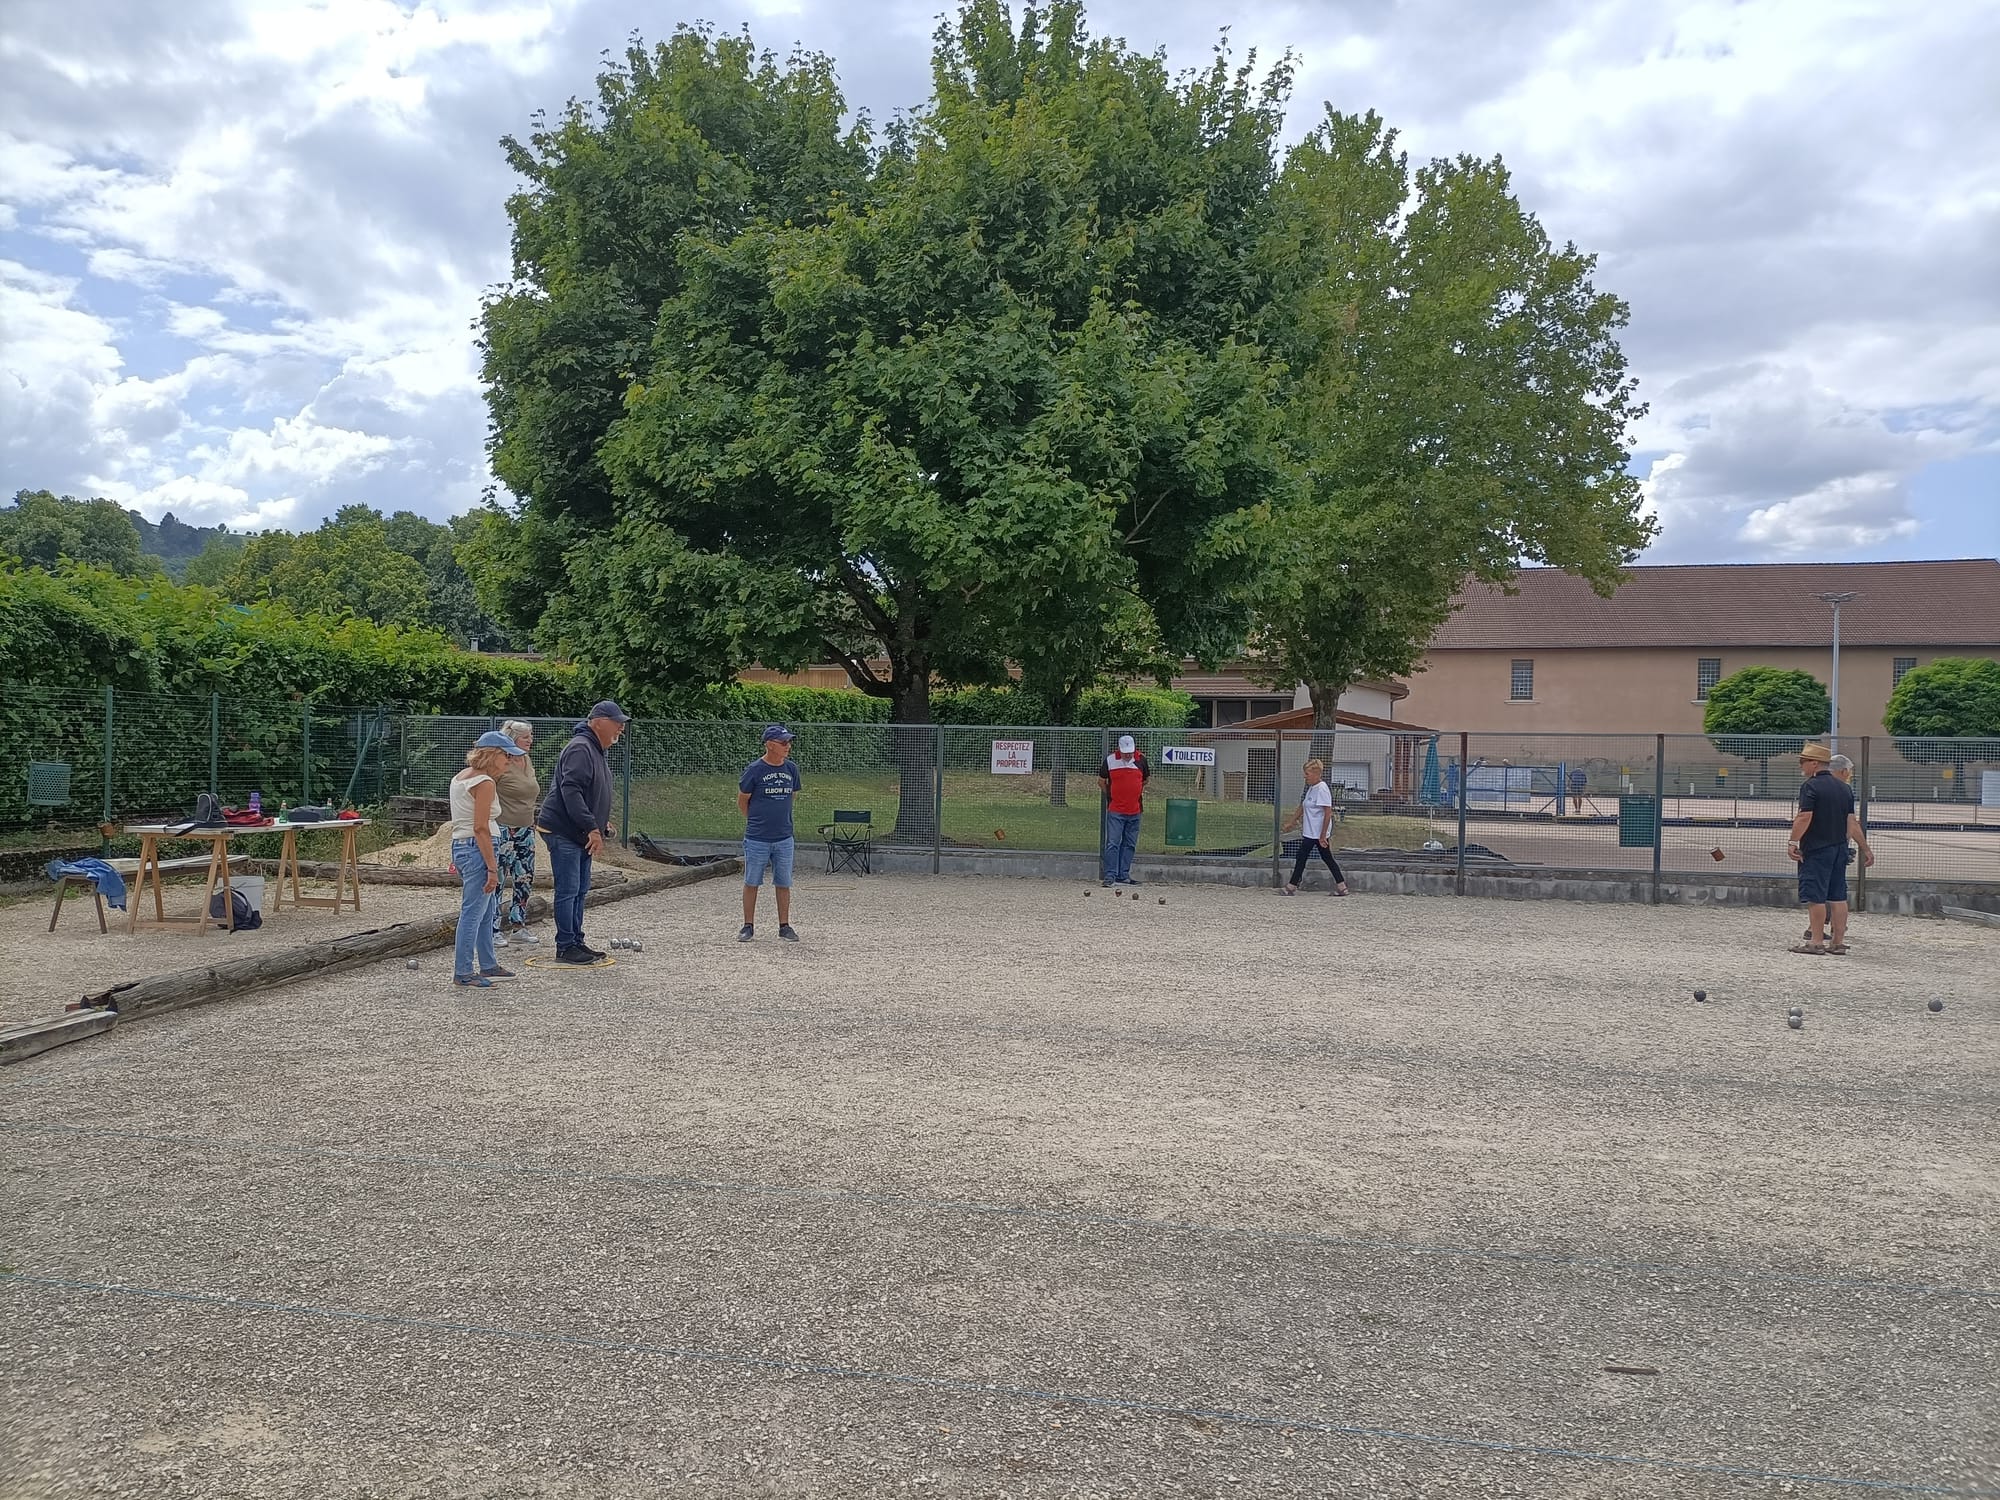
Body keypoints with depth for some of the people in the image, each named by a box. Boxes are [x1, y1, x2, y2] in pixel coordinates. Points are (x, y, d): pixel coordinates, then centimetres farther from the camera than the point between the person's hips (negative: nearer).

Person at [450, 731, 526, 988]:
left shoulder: (461, 777, 14)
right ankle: (462, 973, 1)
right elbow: (480, 828, -20)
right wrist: (492, 868, -19)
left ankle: (488, 965, 27)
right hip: (477, 848, -10)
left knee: (486, 910, 18)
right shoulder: (484, 783, -15)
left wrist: (458, 858, 24)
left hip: (460, 845, 10)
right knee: (473, 912, -4)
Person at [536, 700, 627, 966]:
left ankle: (576, 942, 23)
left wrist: (602, 823, 23)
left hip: (580, 834, 11)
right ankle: (565, 947, 0)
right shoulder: (580, 749, -18)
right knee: (568, 891, -6)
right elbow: (571, 792, -27)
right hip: (563, 832, -11)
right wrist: (592, 827, -29)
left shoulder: (596, 750, 16)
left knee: (580, 890, 15)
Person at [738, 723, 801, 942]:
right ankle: (748, 926, 16)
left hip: (784, 838, 4)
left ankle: (784, 926, 18)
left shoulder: (791, 769, 3)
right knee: (751, 883, 6)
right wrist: (757, 822, 10)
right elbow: (742, 802, 0)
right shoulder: (754, 770, -10)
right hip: (757, 839, -3)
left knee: (784, 884, 8)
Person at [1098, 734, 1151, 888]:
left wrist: (1137, 792, 14)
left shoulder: (1141, 760, 3)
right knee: (1112, 844, -7)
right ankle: (1110, 875, -5)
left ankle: (1123, 875, 15)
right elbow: (1101, 781, 9)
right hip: (1115, 811, -3)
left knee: (1129, 845, 8)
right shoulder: (1110, 760, -4)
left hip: (1134, 811, 3)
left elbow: (1146, 779, 20)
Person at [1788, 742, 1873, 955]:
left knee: (1816, 897, -4)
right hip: (1840, 848, 7)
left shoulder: (1811, 786, -11)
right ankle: (1838, 941, 11)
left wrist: (1793, 842, -15)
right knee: (1838, 896, 9)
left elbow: (1804, 818, -19)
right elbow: (1852, 823, 10)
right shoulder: (1845, 788, 12)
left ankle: (1815, 942, -3)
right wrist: (1865, 849, 12)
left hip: (1816, 849, -7)